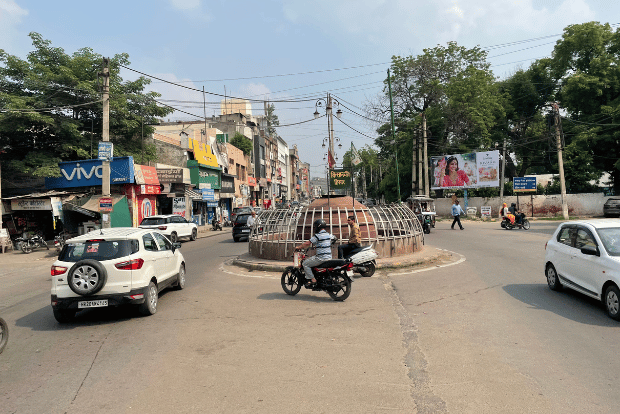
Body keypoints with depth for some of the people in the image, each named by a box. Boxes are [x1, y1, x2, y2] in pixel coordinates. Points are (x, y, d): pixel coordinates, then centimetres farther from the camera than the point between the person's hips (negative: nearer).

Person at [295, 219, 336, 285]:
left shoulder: (317, 236, -14)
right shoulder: (329, 235, 10)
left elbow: (307, 243, -14)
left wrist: (298, 247, -2)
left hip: (321, 257, -9)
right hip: (329, 257, 9)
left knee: (305, 264, -1)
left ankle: (312, 279, -6)